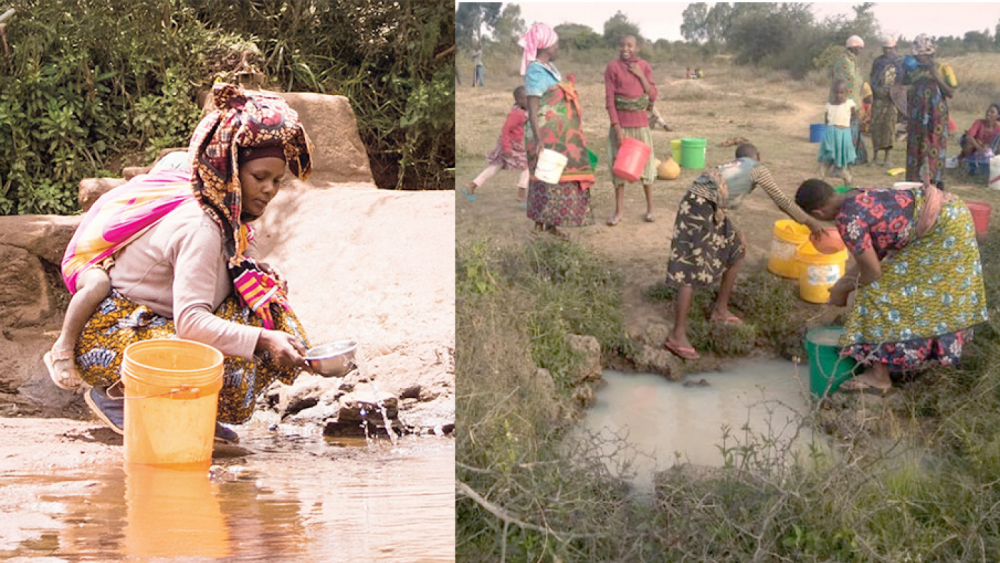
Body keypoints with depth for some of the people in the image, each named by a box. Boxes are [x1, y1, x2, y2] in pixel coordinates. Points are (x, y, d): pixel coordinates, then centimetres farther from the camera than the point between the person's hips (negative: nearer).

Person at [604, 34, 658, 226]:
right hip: (620, 123, -1)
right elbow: (609, 99, -7)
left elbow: (653, 96, 1)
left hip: (641, 123, 1)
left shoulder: (644, 67, 4)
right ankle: (618, 211, 10)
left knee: (645, 163, 6)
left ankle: (650, 208, 18)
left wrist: (641, 76, -10)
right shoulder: (613, 68, -3)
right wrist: (616, 127, -13)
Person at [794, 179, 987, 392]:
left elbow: (872, 272, -14)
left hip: (943, 228, -9)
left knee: (884, 290, -5)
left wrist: (843, 289, 2)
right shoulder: (857, 199, 8)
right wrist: (844, 279, 21)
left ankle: (880, 376, -1)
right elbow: (875, 252, 17)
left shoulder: (847, 219, -20)